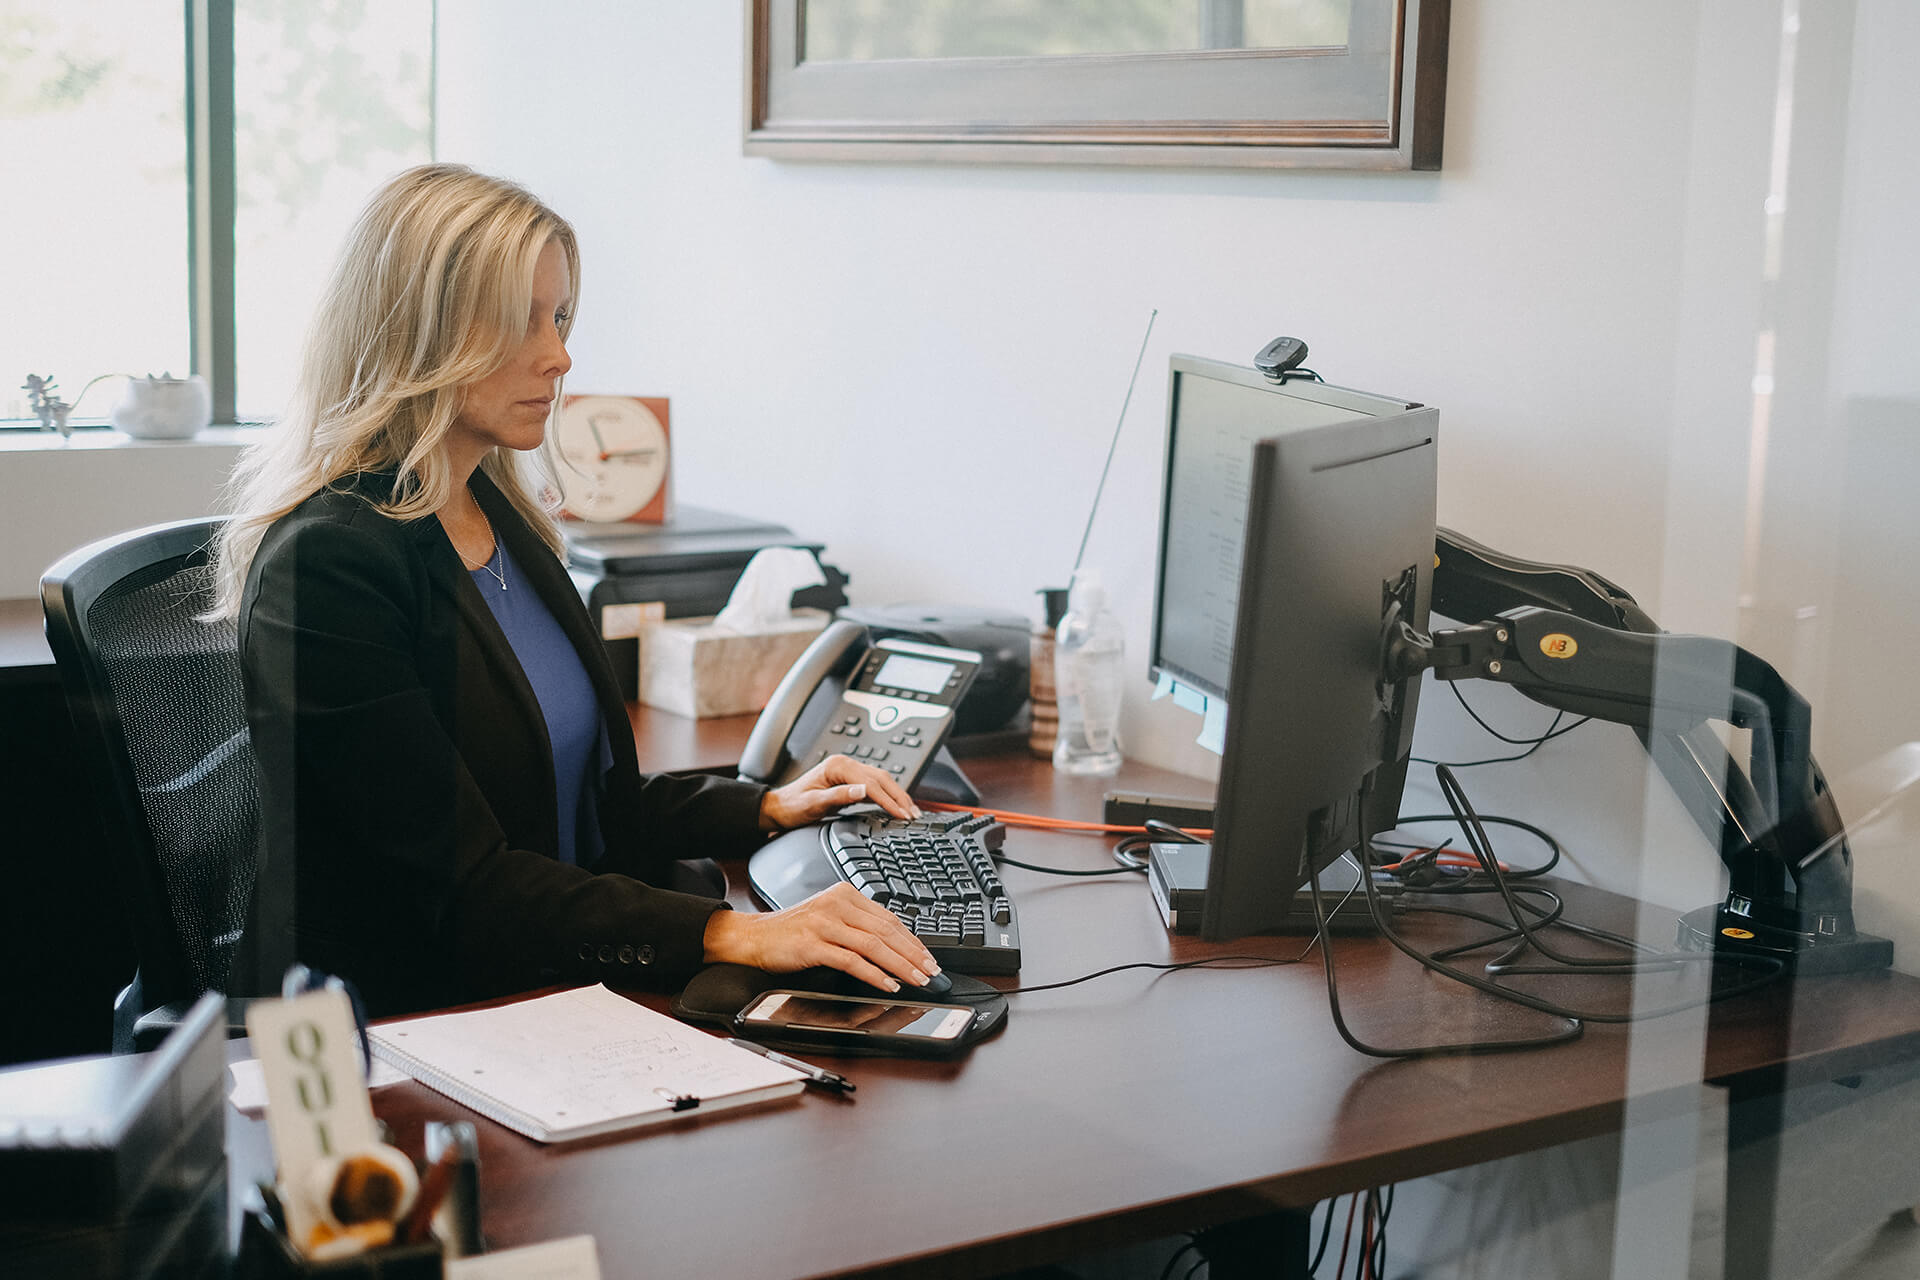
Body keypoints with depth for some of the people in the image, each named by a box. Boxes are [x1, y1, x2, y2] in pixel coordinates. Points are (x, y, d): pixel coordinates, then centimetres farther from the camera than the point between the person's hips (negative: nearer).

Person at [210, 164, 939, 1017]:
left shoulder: (501, 522, 11)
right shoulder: (325, 561, -16)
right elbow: (462, 882, -21)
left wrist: (768, 809, 8)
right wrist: (731, 935, -27)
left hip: (553, 995, 8)